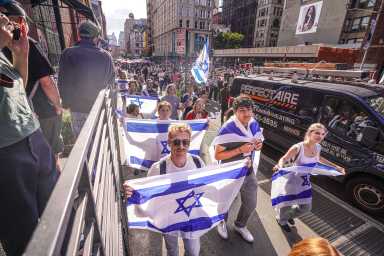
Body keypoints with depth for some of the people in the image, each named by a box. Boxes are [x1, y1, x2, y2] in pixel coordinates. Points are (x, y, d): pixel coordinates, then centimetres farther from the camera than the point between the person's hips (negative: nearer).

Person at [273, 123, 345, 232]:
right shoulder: (298, 147, -28)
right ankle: (281, 220, 49)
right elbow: (284, 159, -20)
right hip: (293, 181, -6)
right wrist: (280, 166, -42)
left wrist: (335, 166, 17)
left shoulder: (318, 147, -6)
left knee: (306, 207, 22)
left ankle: (289, 215, 53)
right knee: (287, 204, 16)